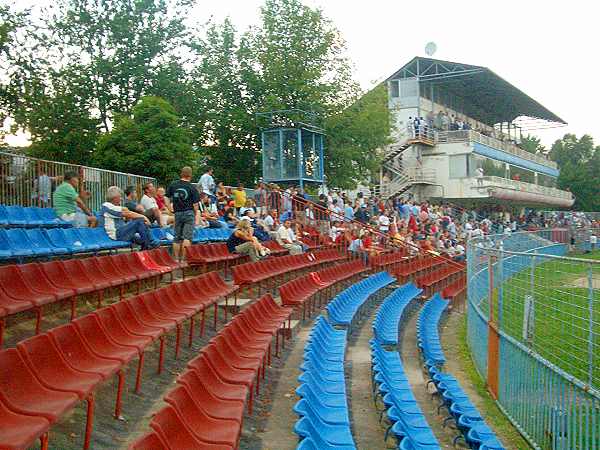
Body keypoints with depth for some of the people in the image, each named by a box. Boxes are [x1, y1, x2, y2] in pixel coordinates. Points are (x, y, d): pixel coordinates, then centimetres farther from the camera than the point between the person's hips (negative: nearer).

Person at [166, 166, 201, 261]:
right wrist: (197, 214, 9)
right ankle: (184, 257, -12)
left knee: (177, 237, 11)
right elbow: (195, 204, -5)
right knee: (187, 237, -4)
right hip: (189, 213, -3)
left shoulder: (173, 185, 2)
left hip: (177, 213, 3)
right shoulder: (192, 188, -6)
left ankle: (176, 258, 14)